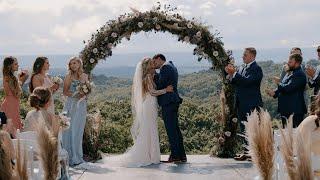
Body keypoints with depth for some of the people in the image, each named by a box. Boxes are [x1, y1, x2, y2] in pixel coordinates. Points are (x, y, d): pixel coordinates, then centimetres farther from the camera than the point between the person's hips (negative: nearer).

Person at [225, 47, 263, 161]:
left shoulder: (256, 69, -11)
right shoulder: (242, 67, 15)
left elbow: (247, 81, -25)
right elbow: (236, 83, 13)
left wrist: (234, 73, -22)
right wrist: (231, 75, -4)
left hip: (251, 105, -9)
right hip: (241, 104, 9)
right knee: (244, 129, 13)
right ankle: (246, 151, 21)